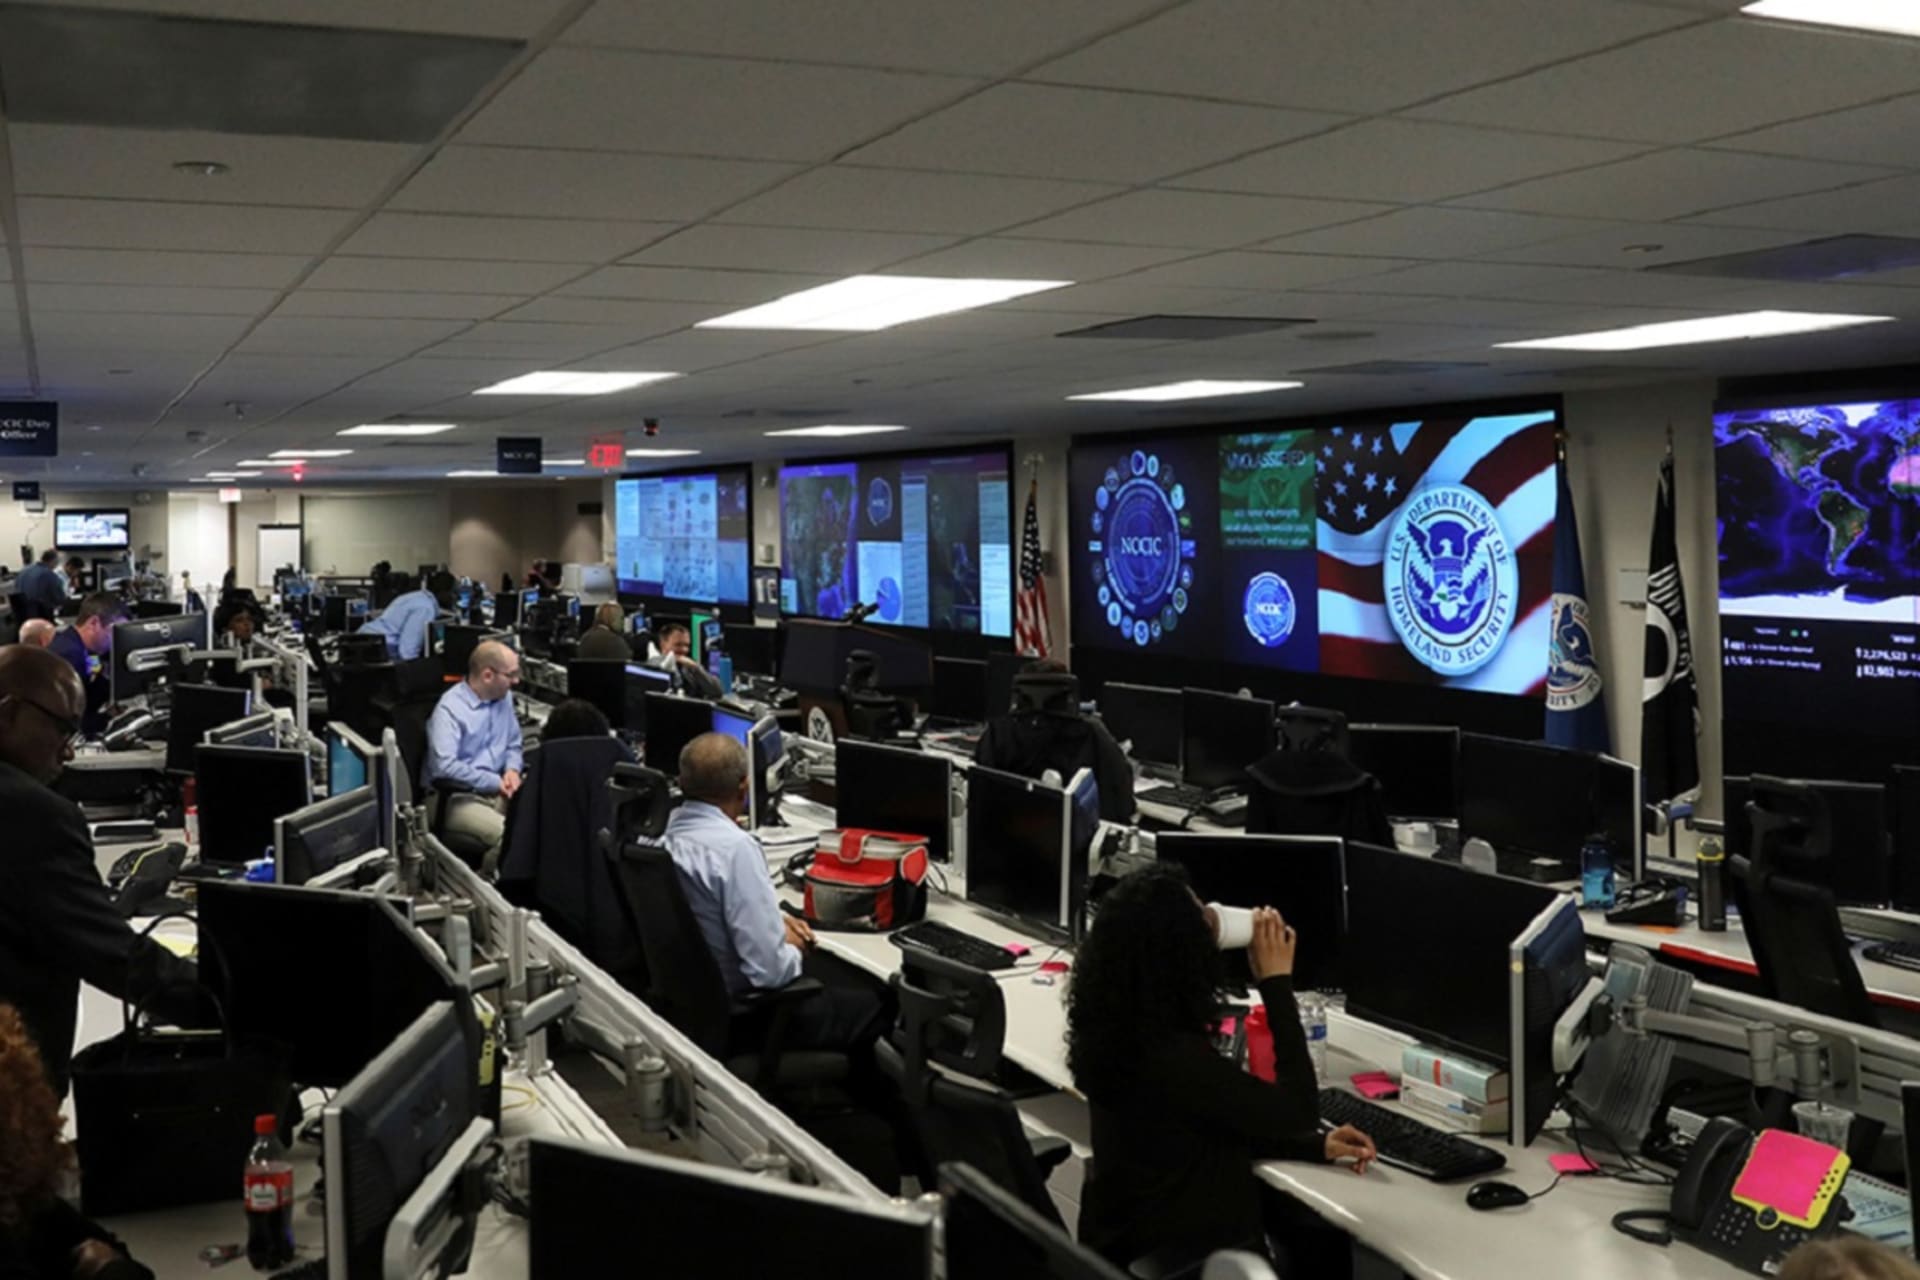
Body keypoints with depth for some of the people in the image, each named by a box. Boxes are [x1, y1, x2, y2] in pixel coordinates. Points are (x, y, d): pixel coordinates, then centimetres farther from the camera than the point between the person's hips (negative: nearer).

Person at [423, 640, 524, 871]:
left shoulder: (504, 698, 11)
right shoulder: (449, 708, -13)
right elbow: (445, 766, -23)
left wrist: (512, 770, -1)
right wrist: (495, 782, -18)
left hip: (497, 790, 7)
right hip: (456, 796, -7)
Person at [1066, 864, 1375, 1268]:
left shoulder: (1119, 1028, -3)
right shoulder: (1173, 1057, -32)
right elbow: (1298, 1111, -20)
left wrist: (1316, 1146, 7)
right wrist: (1277, 981, -17)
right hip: (1176, 1258, -8)